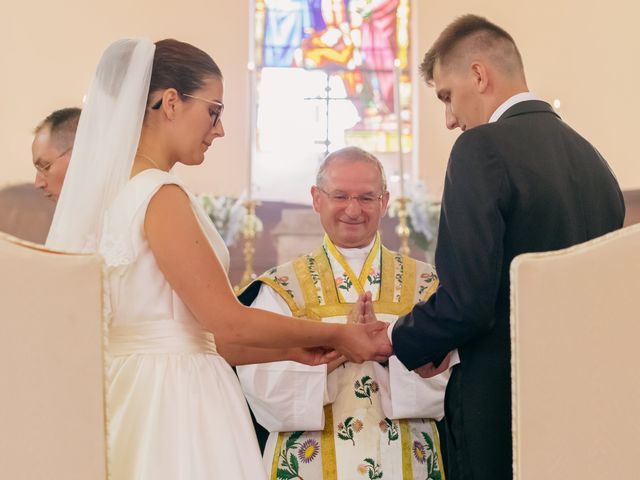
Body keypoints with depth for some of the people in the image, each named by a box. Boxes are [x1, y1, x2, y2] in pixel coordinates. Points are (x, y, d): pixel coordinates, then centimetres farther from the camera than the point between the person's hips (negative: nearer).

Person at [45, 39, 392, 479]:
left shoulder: (114, 191, 11)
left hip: (135, 391, 9)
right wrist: (335, 335, -1)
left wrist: (295, 350, 13)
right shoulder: (160, 196, -15)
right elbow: (228, 323, -14)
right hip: (174, 404, -9)